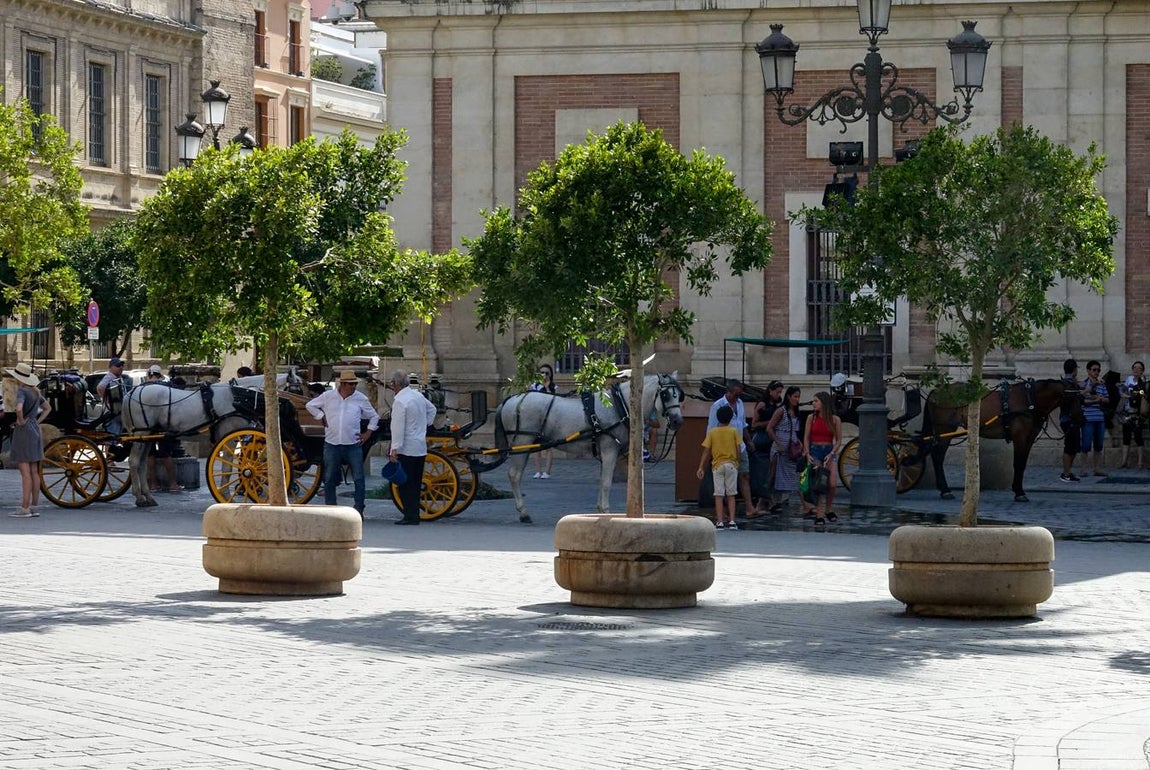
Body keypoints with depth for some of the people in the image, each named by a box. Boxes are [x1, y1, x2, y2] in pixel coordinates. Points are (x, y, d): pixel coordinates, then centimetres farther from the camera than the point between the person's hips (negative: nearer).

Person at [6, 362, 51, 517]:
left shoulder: (22, 391, -14)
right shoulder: (35, 391, 10)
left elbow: (19, 409, -32)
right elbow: (48, 408, 22)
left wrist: (21, 421, -15)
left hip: (23, 431, -8)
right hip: (35, 430, 8)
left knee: (25, 473, -7)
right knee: (34, 472, 9)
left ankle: (24, 508, -7)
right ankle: (35, 506, 12)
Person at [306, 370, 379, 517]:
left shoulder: (360, 399, 4)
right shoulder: (328, 396, 3)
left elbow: (374, 417, 16)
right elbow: (310, 405, 16)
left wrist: (368, 432, 7)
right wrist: (321, 417, 6)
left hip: (353, 445, -1)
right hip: (332, 444, 1)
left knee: (359, 478, -5)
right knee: (329, 479, 5)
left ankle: (359, 509, 2)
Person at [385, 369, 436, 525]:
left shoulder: (400, 401, -16)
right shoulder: (417, 395, 9)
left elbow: (398, 427, -20)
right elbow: (431, 409, 27)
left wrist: (394, 449, -20)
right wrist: (426, 424, 29)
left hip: (406, 449, -8)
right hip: (421, 448, 8)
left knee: (405, 483, -4)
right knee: (415, 484, 13)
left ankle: (410, 516, -7)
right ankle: (414, 515, 15)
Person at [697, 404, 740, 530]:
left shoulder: (712, 432, 1)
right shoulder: (734, 431, -1)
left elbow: (706, 451, -2)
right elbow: (738, 450, -3)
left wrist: (701, 468, 0)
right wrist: (738, 462, 13)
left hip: (717, 465, 0)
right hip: (731, 464, 0)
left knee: (719, 495, 1)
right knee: (731, 494, 7)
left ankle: (719, 522, -2)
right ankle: (732, 521, 4)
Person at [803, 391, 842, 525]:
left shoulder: (835, 420, 2)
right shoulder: (811, 418, 5)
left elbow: (838, 440, 3)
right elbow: (806, 438, 6)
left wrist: (831, 454, -10)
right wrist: (807, 454, -6)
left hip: (829, 452, 0)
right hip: (814, 451, 0)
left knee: (832, 484, -12)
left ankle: (828, 510, 11)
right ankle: (819, 515, -7)